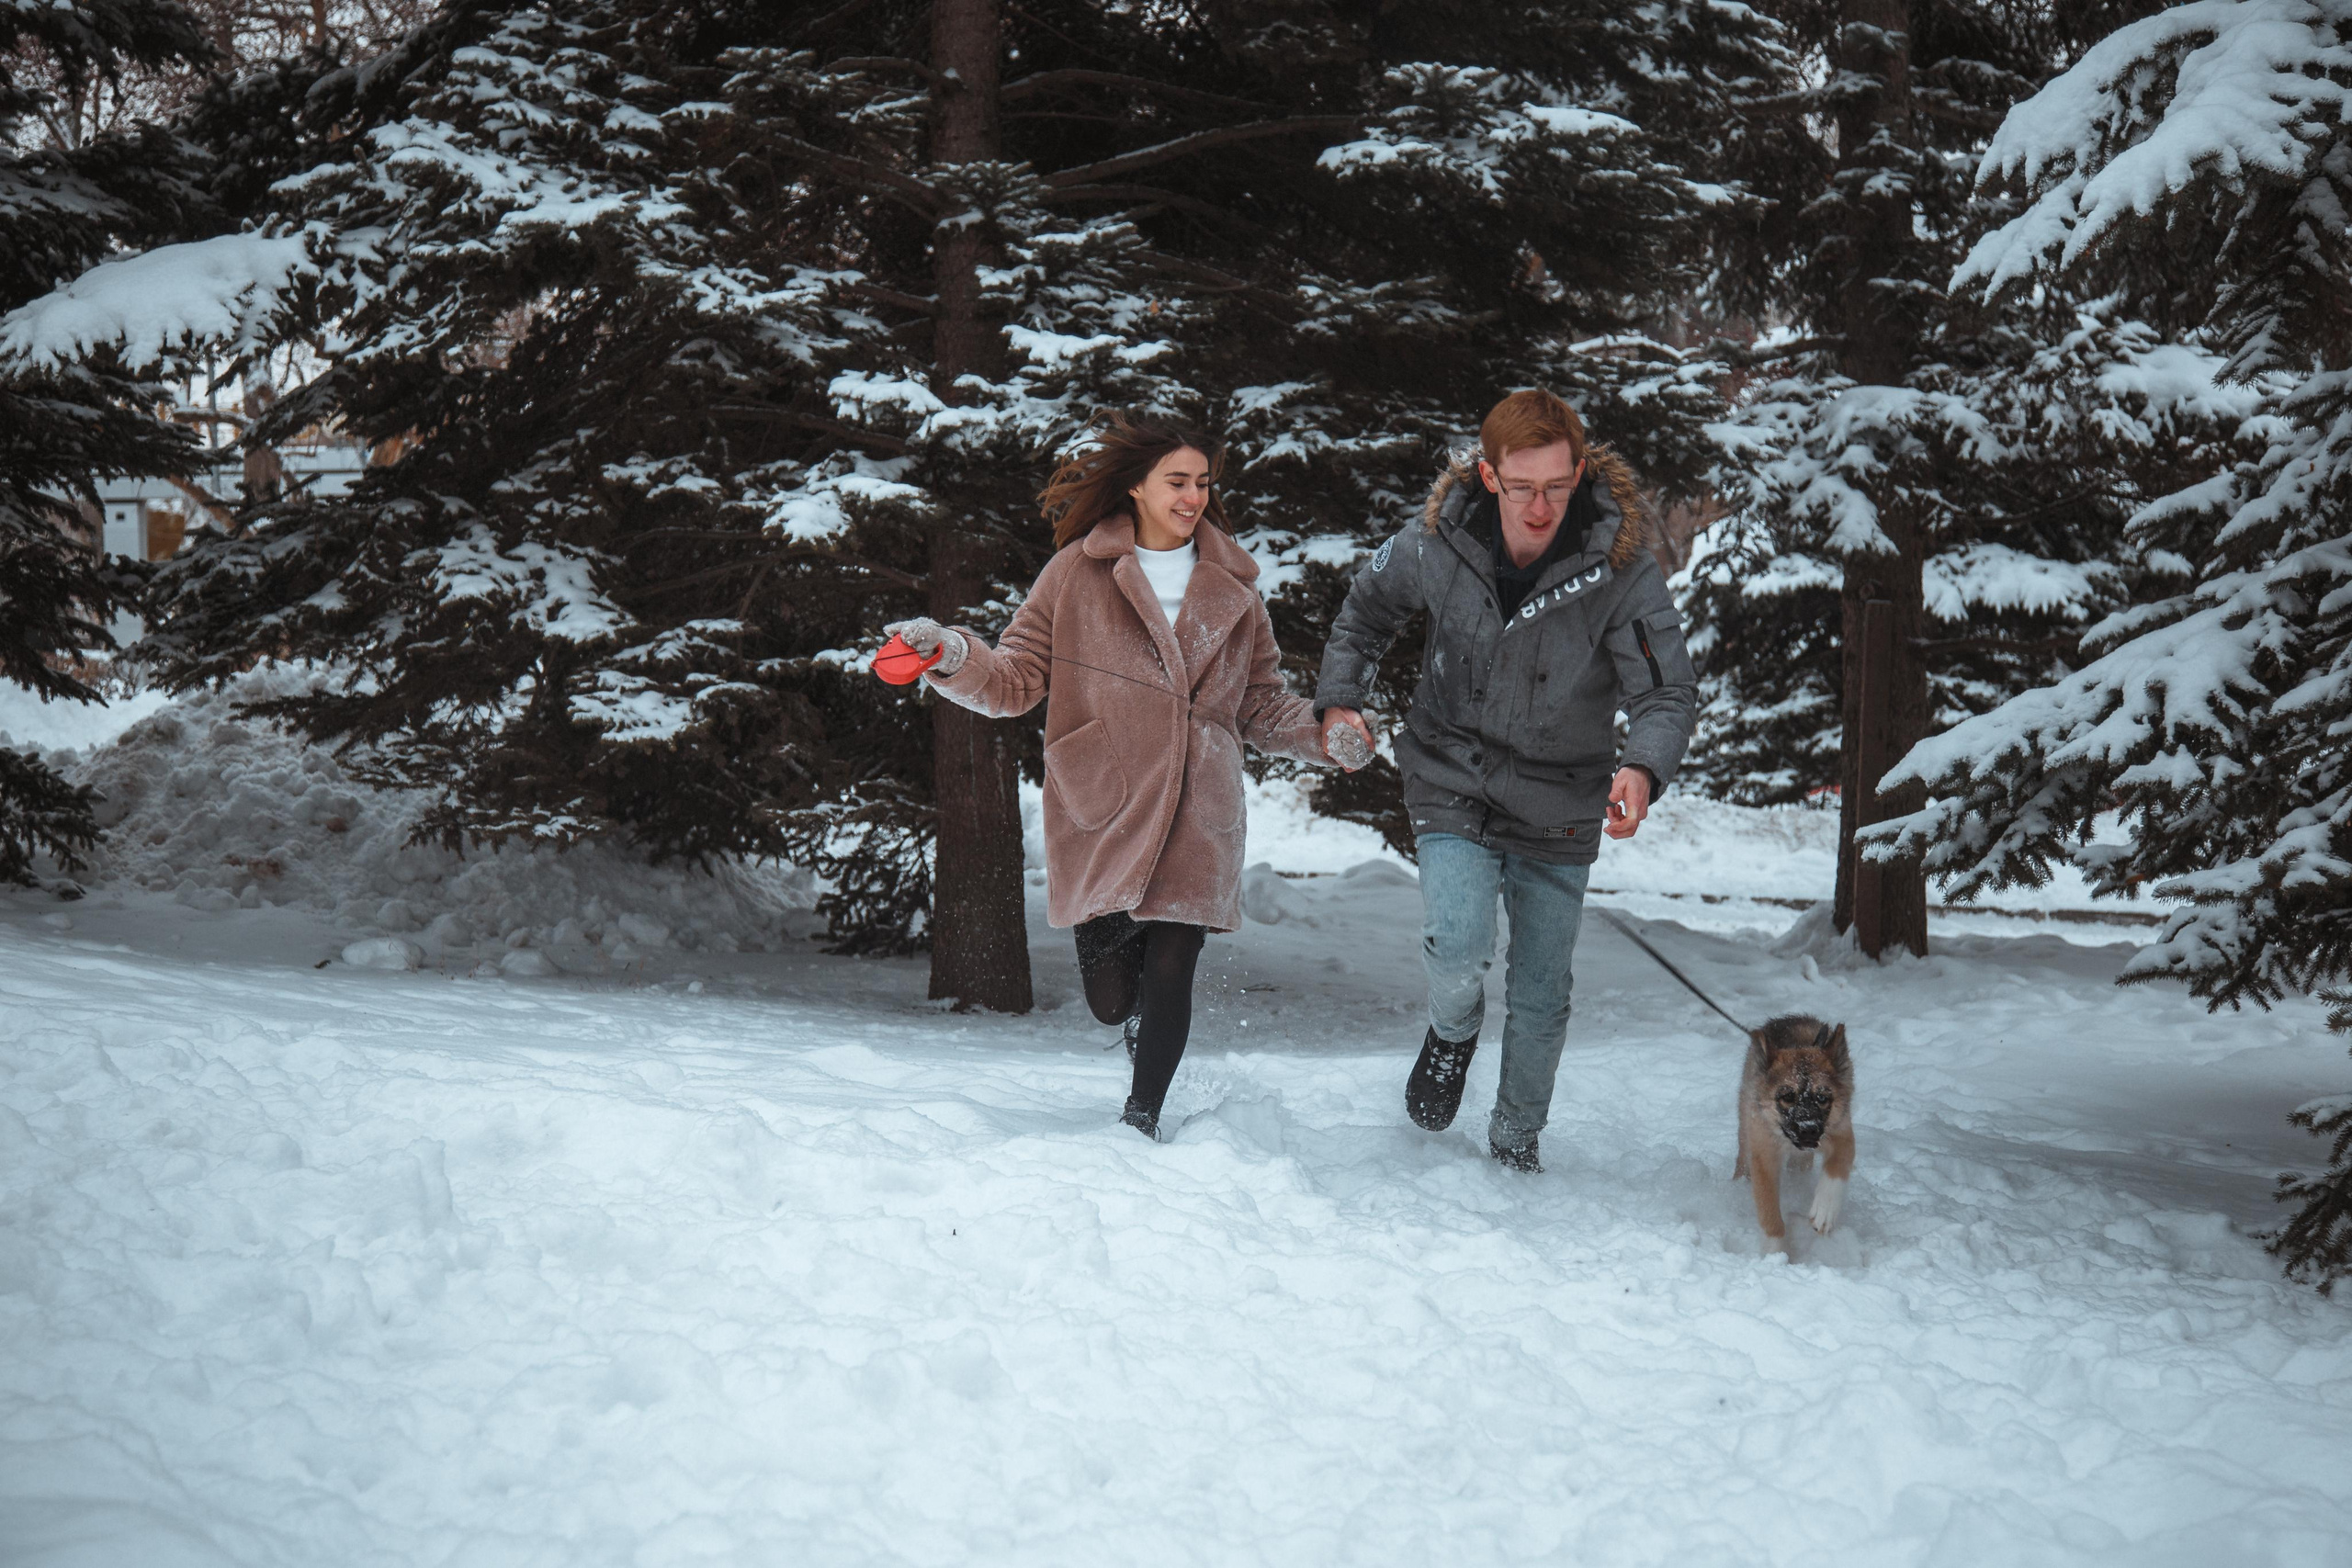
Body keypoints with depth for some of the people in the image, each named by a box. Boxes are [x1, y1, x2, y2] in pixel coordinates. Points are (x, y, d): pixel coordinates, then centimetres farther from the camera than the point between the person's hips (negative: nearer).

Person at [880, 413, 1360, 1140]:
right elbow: (1015, 681, 3)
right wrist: (953, 657, -16)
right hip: (1101, 810, -1)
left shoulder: (1231, 587, 12)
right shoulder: (1078, 573, 4)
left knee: (1168, 976, -6)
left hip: (1197, 815, 1)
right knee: (1111, 996, 0)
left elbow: (1264, 703, 16)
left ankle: (1142, 1117, 14)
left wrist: (1322, 733, -3)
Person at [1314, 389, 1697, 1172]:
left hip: (1559, 805, 0)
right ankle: (1454, 1030, 15)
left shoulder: (1621, 571, -18)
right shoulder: (1436, 546, -12)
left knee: (1541, 996, 12)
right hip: (1453, 783, 0)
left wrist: (1642, 767, -37)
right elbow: (1364, 612, 10)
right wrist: (1340, 698, -1)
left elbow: (1668, 692, -18)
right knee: (1458, 952, -22)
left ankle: (1516, 1139, 37)